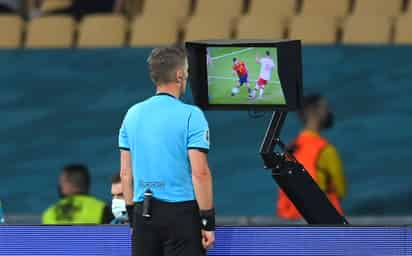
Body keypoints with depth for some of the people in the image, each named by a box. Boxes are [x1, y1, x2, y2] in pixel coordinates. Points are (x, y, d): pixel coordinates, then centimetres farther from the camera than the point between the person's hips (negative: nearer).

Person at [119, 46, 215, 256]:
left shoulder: (133, 114, 8)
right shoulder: (190, 115, -9)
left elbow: (126, 173, 10)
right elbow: (200, 172, -13)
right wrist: (208, 222, -8)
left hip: (143, 213, 5)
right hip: (181, 210, -5)